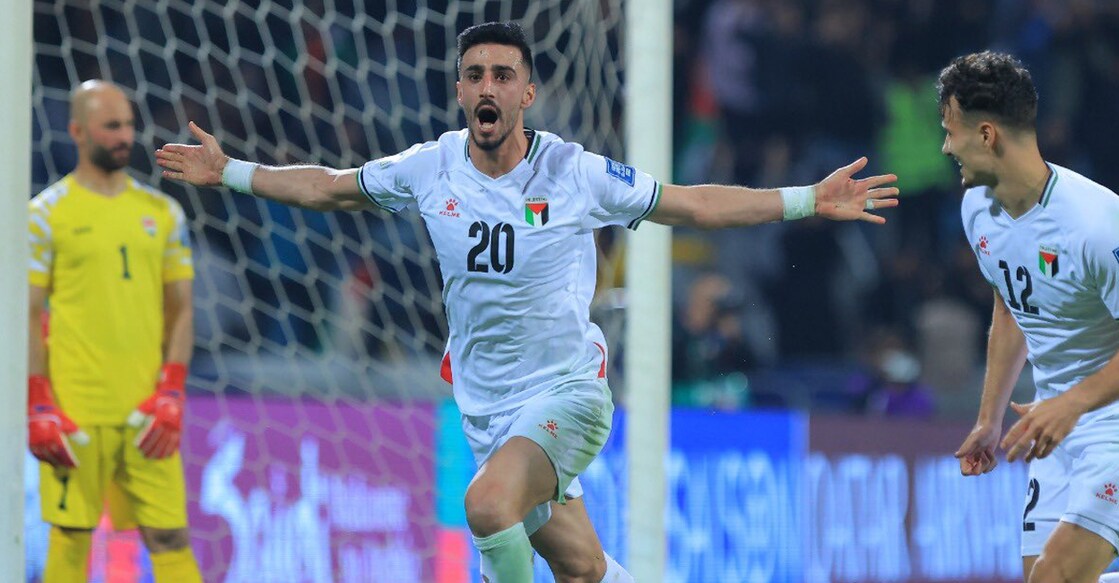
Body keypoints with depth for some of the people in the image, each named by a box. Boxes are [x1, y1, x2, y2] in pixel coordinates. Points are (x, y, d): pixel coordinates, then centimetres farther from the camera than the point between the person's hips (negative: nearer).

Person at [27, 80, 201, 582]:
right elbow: (28, 316, -1)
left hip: (148, 409, 3)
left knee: (169, 536, 0)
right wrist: (38, 407, -9)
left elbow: (179, 310, 12)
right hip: (75, 406, -3)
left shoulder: (162, 213, 12)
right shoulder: (47, 214, 1)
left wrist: (170, 394, -1)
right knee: (71, 536, 0)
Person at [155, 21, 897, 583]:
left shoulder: (577, 173, -9)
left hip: (567, 392, -4)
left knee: (488, 502, -29)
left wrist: (811, 200, -7)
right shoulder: (431, 168, -1)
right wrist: (231, 172, 12)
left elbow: (695, 204, -2)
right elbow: (329, 187, 14)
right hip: (487, 407, 4)